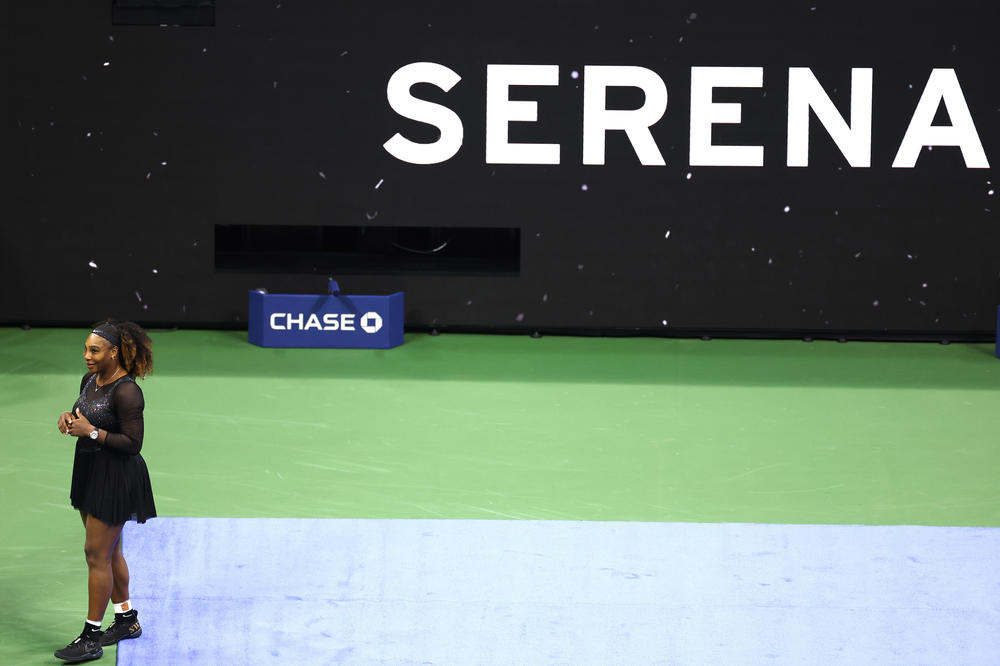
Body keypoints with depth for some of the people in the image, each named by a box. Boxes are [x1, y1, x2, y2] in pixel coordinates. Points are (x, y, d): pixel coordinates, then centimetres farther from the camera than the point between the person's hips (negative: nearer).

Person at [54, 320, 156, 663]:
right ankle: (127, 619, 33)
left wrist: (91, 431, -22)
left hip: (115, 478, -9)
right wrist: (69, 417, -2)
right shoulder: (90, 380, 6)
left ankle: (91, 638, 3)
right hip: (90, 469, 9)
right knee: (109, 551, 18)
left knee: (97, 554, -5)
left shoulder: (126, 392, -21)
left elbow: (133, 443, -21)